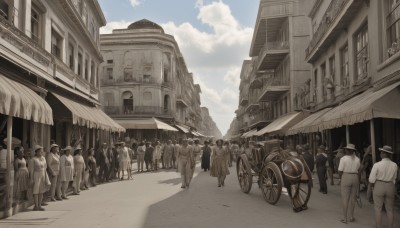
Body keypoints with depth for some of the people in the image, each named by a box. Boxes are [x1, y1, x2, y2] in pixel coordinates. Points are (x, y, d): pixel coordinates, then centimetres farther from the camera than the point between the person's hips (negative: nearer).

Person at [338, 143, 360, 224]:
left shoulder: (343, 158, -9)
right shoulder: (357, 159, 3)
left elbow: (340, 171, -10)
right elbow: (359, 171, 5)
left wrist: (341, 178, 8)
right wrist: (359, 181, 14)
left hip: (346, 178, -4)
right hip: (355, 178, 4)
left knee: (345, 198, 1)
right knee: (353, 198, 14)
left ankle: (345, 218, 6)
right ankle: (352, 217, 21)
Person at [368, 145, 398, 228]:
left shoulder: (377, 165, -15)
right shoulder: (394, 165, -3)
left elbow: (372, 179, -12)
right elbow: (393, 178, 8)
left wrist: (369, 189, 1)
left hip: (379, 188, -3)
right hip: (390, 188, 3)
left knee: (378, 209, 6)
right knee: (389, 210, 13)